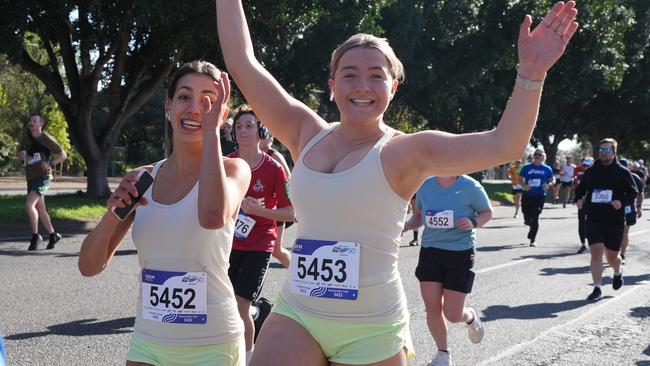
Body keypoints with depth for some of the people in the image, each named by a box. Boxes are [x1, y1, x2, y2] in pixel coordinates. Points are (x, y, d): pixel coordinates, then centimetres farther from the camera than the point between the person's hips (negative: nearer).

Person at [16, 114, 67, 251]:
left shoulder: (46, 139, -6)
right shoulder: (26, 140, 11)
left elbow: (63, 155, -4)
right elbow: (19, 155, 13)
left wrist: (51, 164, -19)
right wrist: (21, 155, -11)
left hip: (42, 177, -7)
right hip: (31, 178, 7)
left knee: (29, 205, -21)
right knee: (40, 209, 13)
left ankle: (35, 236, -11)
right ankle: (53, 235, 25)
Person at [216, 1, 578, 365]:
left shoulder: (406, 152, -8)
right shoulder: (307, 134, 4)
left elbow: (502, 146, -19)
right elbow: (242, 63, 5)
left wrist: (531, 72, -30)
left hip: (370, 329, -3)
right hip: (296, 314, 3)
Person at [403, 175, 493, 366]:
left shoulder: (470, 187, -11)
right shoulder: (425, 186, 0)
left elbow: (487, 212, 3)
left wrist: (474, 223, -18)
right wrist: (406, 225, -6)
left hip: (460, 253, -4)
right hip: (430, 251, 4)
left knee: (453, 314, -4)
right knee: (432, 308, 1)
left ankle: (471, 317, 34)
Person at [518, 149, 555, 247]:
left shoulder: (547, 169, 4)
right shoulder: (527, 167, 4)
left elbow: (552, 180, 11)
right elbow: (520, 179, 7)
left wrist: (548, 185, -11)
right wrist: (524, 185, -13)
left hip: (540, 196, -1)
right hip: (527, 195, 2)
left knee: (535, 218, -7)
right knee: (527, 219, 7)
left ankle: (533, 239, 3)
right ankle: (532, 227, 43)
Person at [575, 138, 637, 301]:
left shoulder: (623, 172, 1)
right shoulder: (591, 172, 7)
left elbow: (633, 192, -1)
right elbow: (580, 188, 17)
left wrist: (621, 201, -20)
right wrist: (579, 199, -5)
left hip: (615, 221, -1)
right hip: (594, 220, 1)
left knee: (612, 256, 8)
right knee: (596, 252, -9)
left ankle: (618, 272, 43)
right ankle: (597, 289, -4)